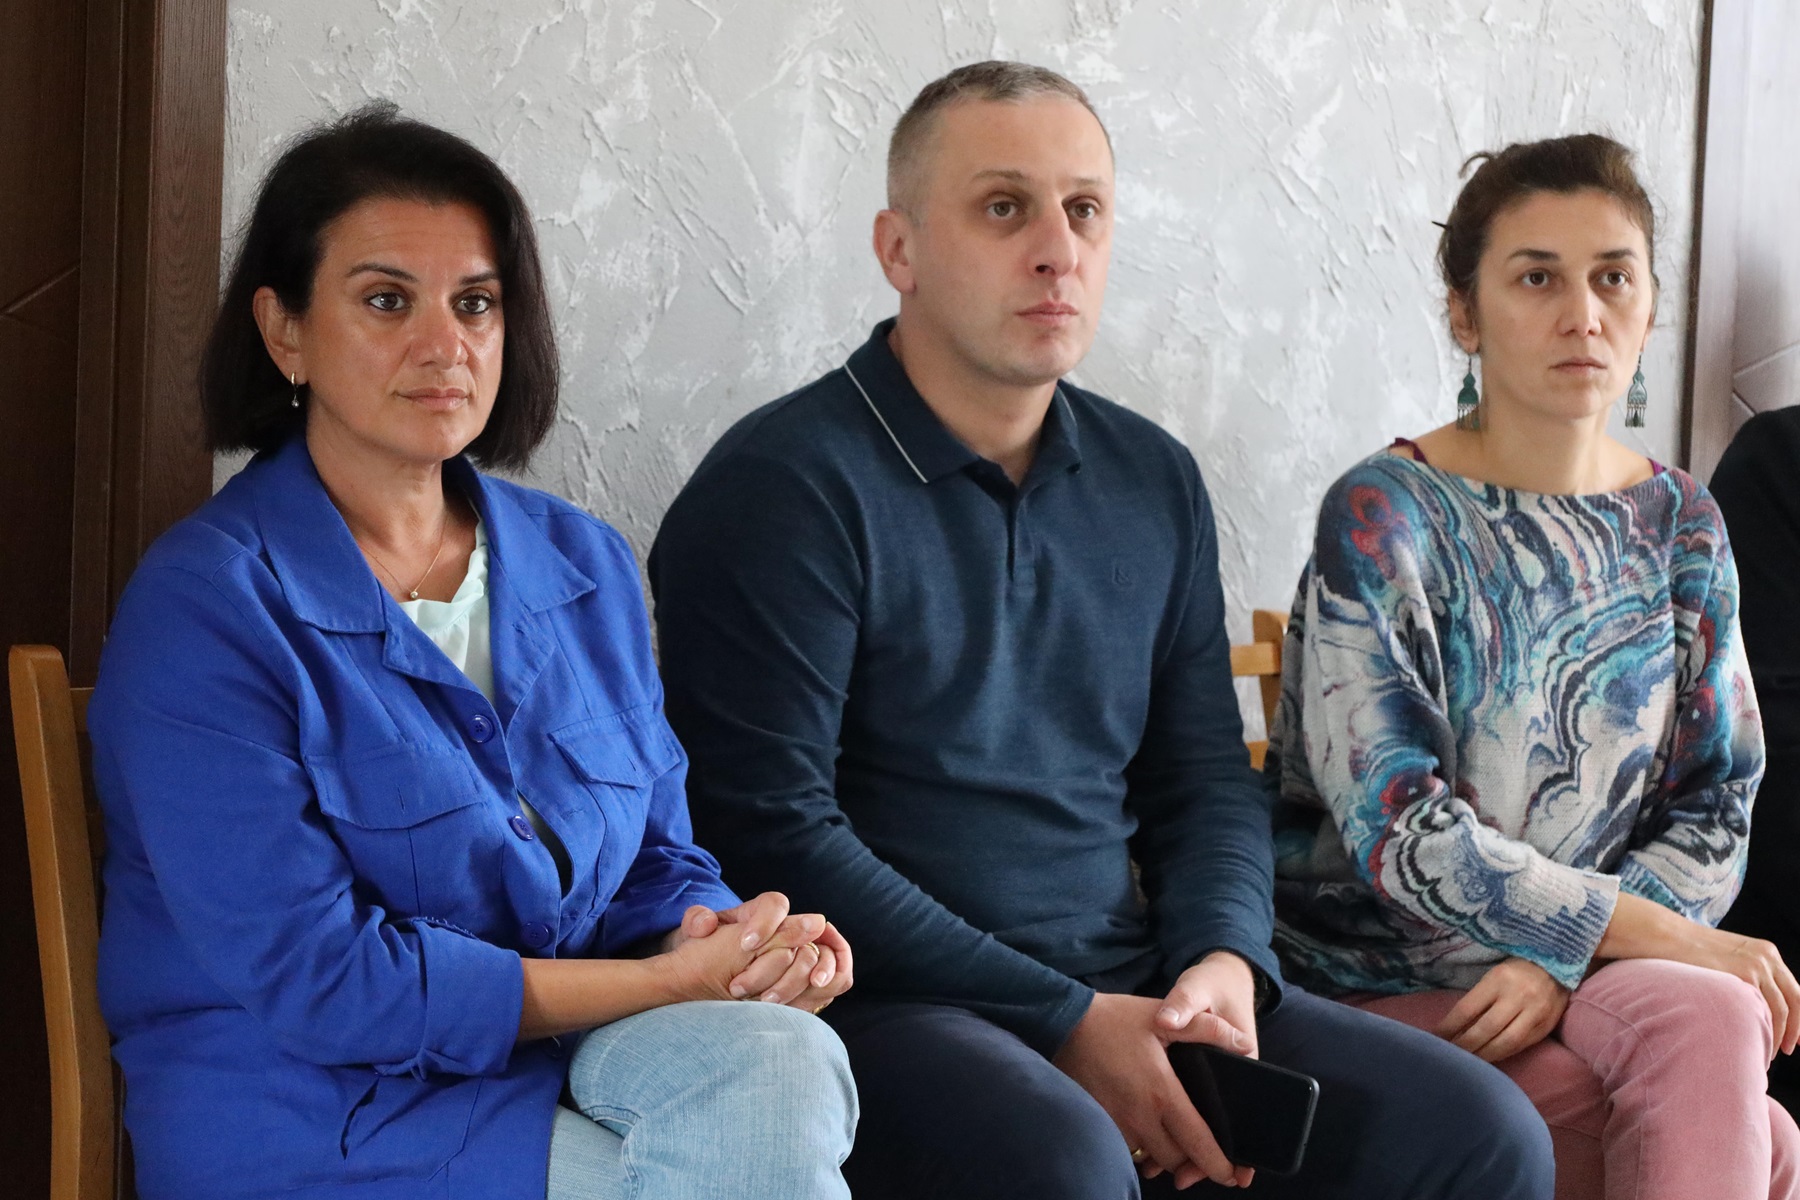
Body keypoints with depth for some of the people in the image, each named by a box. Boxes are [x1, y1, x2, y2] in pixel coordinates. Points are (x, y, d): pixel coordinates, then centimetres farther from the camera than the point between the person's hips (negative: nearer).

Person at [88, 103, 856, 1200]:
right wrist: (673, 982, -15)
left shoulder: (585, 568, 12)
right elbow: (314, 980, -16)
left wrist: (724, 934, -10)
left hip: (554, 1072, 6)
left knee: (782, 1066, -28)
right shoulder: (204, 605, -10)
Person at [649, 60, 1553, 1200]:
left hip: (1131, 991, 6)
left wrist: (1222, 962, -5)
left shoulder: (1154, 483, 14)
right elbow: (773, 833, -14)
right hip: (889, 1007, -6)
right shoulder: (786, 487, -7)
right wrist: (1064, 1022, -16)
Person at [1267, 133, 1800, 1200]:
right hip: (1389, 983, -4)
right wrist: (1667, 939, -17)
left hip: (1601, 983, 5)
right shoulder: (1383, 518, -9)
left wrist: (1567, 959, -11)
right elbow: (1397, 828, -16)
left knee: (1714, 1023, -31)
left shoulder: (1682, 525, 8)